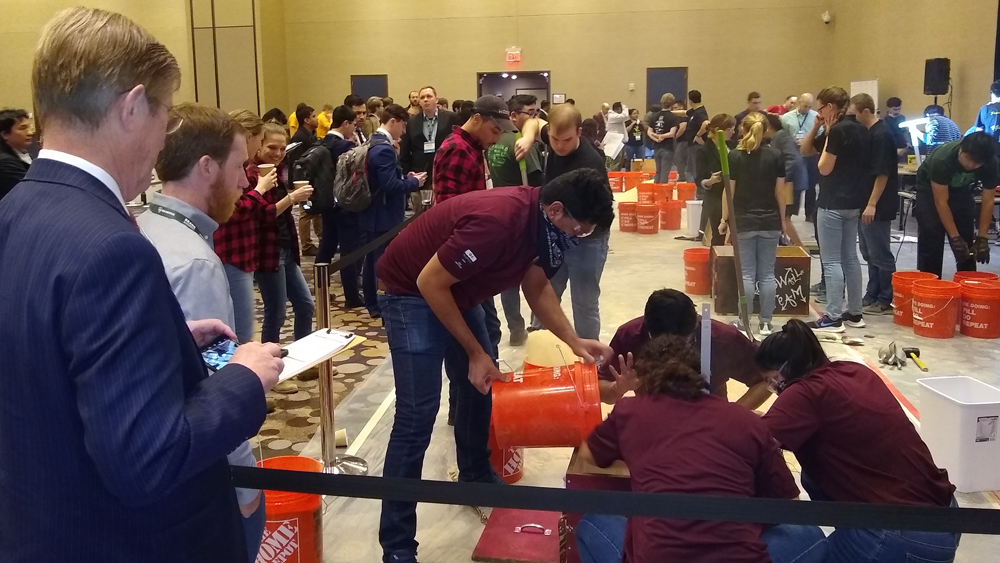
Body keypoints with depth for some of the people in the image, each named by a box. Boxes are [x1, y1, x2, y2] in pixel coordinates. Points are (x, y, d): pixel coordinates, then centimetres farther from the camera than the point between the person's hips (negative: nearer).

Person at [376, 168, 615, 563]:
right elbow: (429, 283, -28)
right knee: (417, 415, -12)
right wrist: (475, 353, -19)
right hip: (411, 291, -9)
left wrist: (574, 342, -3)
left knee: (482, 384, 16)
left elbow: (536, 287, 8)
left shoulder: (540, 219, -7)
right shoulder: (497, 221, -35)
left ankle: (476, 478, 39)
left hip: (456, 289, 9)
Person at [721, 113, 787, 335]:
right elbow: (780, 191, 2)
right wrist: (782, 219, 11)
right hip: (770, 222, 2)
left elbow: (729, 191, -5)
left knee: (747, 274, 2)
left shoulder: (734, 156, -4)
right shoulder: (775, 156, 0)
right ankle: (766, 323, 10)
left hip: (744, 222, -1)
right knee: (767, 274, 6)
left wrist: (725, 219, 4)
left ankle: (745, 322, 3)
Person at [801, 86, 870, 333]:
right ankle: (854, 313, 21)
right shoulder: (860, 129, 14)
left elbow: (824, 168, -15)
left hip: (833, 204, -10)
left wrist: (827, 135, -11)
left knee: (831, 261, -5)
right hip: (853, 202, 10)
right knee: (850, 257, 14)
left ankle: (833, 318, -3)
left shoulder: (838, 130, -17)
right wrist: (816, 128, 4)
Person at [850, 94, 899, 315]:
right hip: (864, 202, 9)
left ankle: (885, 301, 6)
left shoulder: (881, 135, -17)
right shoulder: (867, 133, 11)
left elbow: (882, 174, -20)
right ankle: (872, 296, 23)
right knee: (869, 253, 14)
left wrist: (872, 204, -22)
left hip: (878, 206, -9)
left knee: (880, 254, -2)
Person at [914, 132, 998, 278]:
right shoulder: (942, 159, -37)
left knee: (967, 243, -2)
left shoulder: (992, 165, -26)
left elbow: (987, 201, -17)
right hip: (931, 189, -3)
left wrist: (982, 238, -22)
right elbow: (941, 202, -31)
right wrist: (955, 237, -31)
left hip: (962, 191, 3)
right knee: (930, 244, -10)